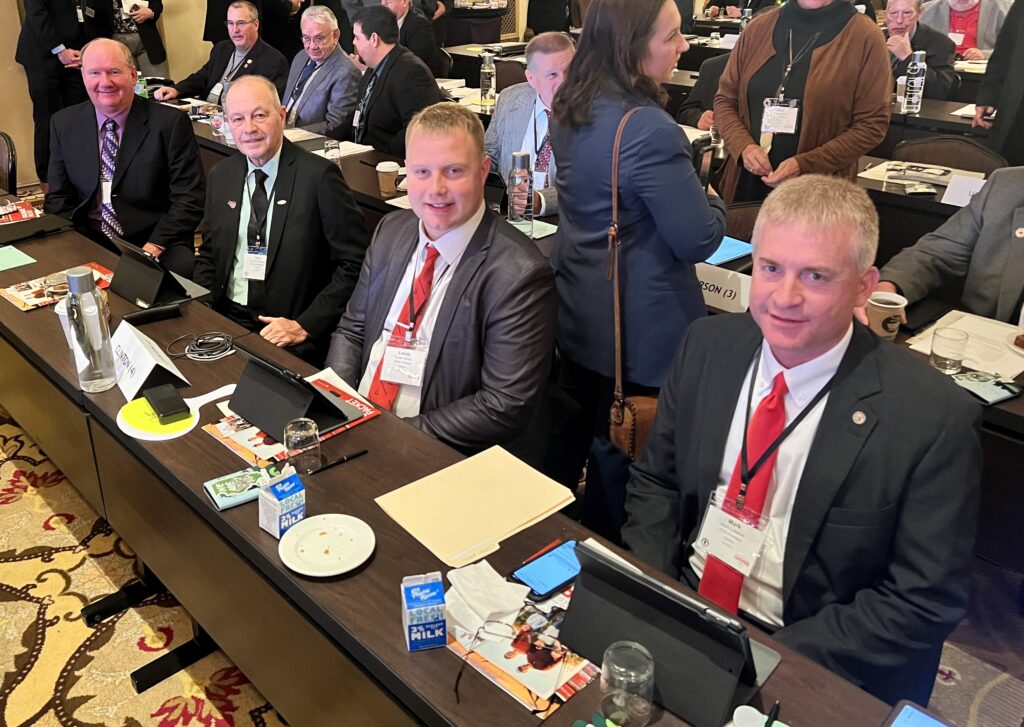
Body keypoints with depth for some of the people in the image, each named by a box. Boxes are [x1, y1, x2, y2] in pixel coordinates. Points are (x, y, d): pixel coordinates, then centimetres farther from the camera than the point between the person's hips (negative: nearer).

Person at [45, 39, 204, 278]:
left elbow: (189, 198, -7)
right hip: (86, 244, 3)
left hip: (157, 245, -3)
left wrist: (152, 249, -18)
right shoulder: (64, 123, 8)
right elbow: (58, 197, 12)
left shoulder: (171, 123, -5)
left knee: (180, 267, -34)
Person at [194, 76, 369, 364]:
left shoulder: (319, 176, -10)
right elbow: (208, 255, 18)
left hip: (289, 336, -5)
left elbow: (354, 264, -11)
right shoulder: (220, 176, 9)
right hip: (223, 320, 5)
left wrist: (304, 326, -16)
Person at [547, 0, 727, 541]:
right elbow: (700, 241, -21)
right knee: (620, 451, 10)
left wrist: (683, 186, 14)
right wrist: (711, 201, 0)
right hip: (638, 326, -8)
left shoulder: (571, 108, 2)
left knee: (569, 434, 23)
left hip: (577, 309, 8)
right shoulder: (648, 129, -26)